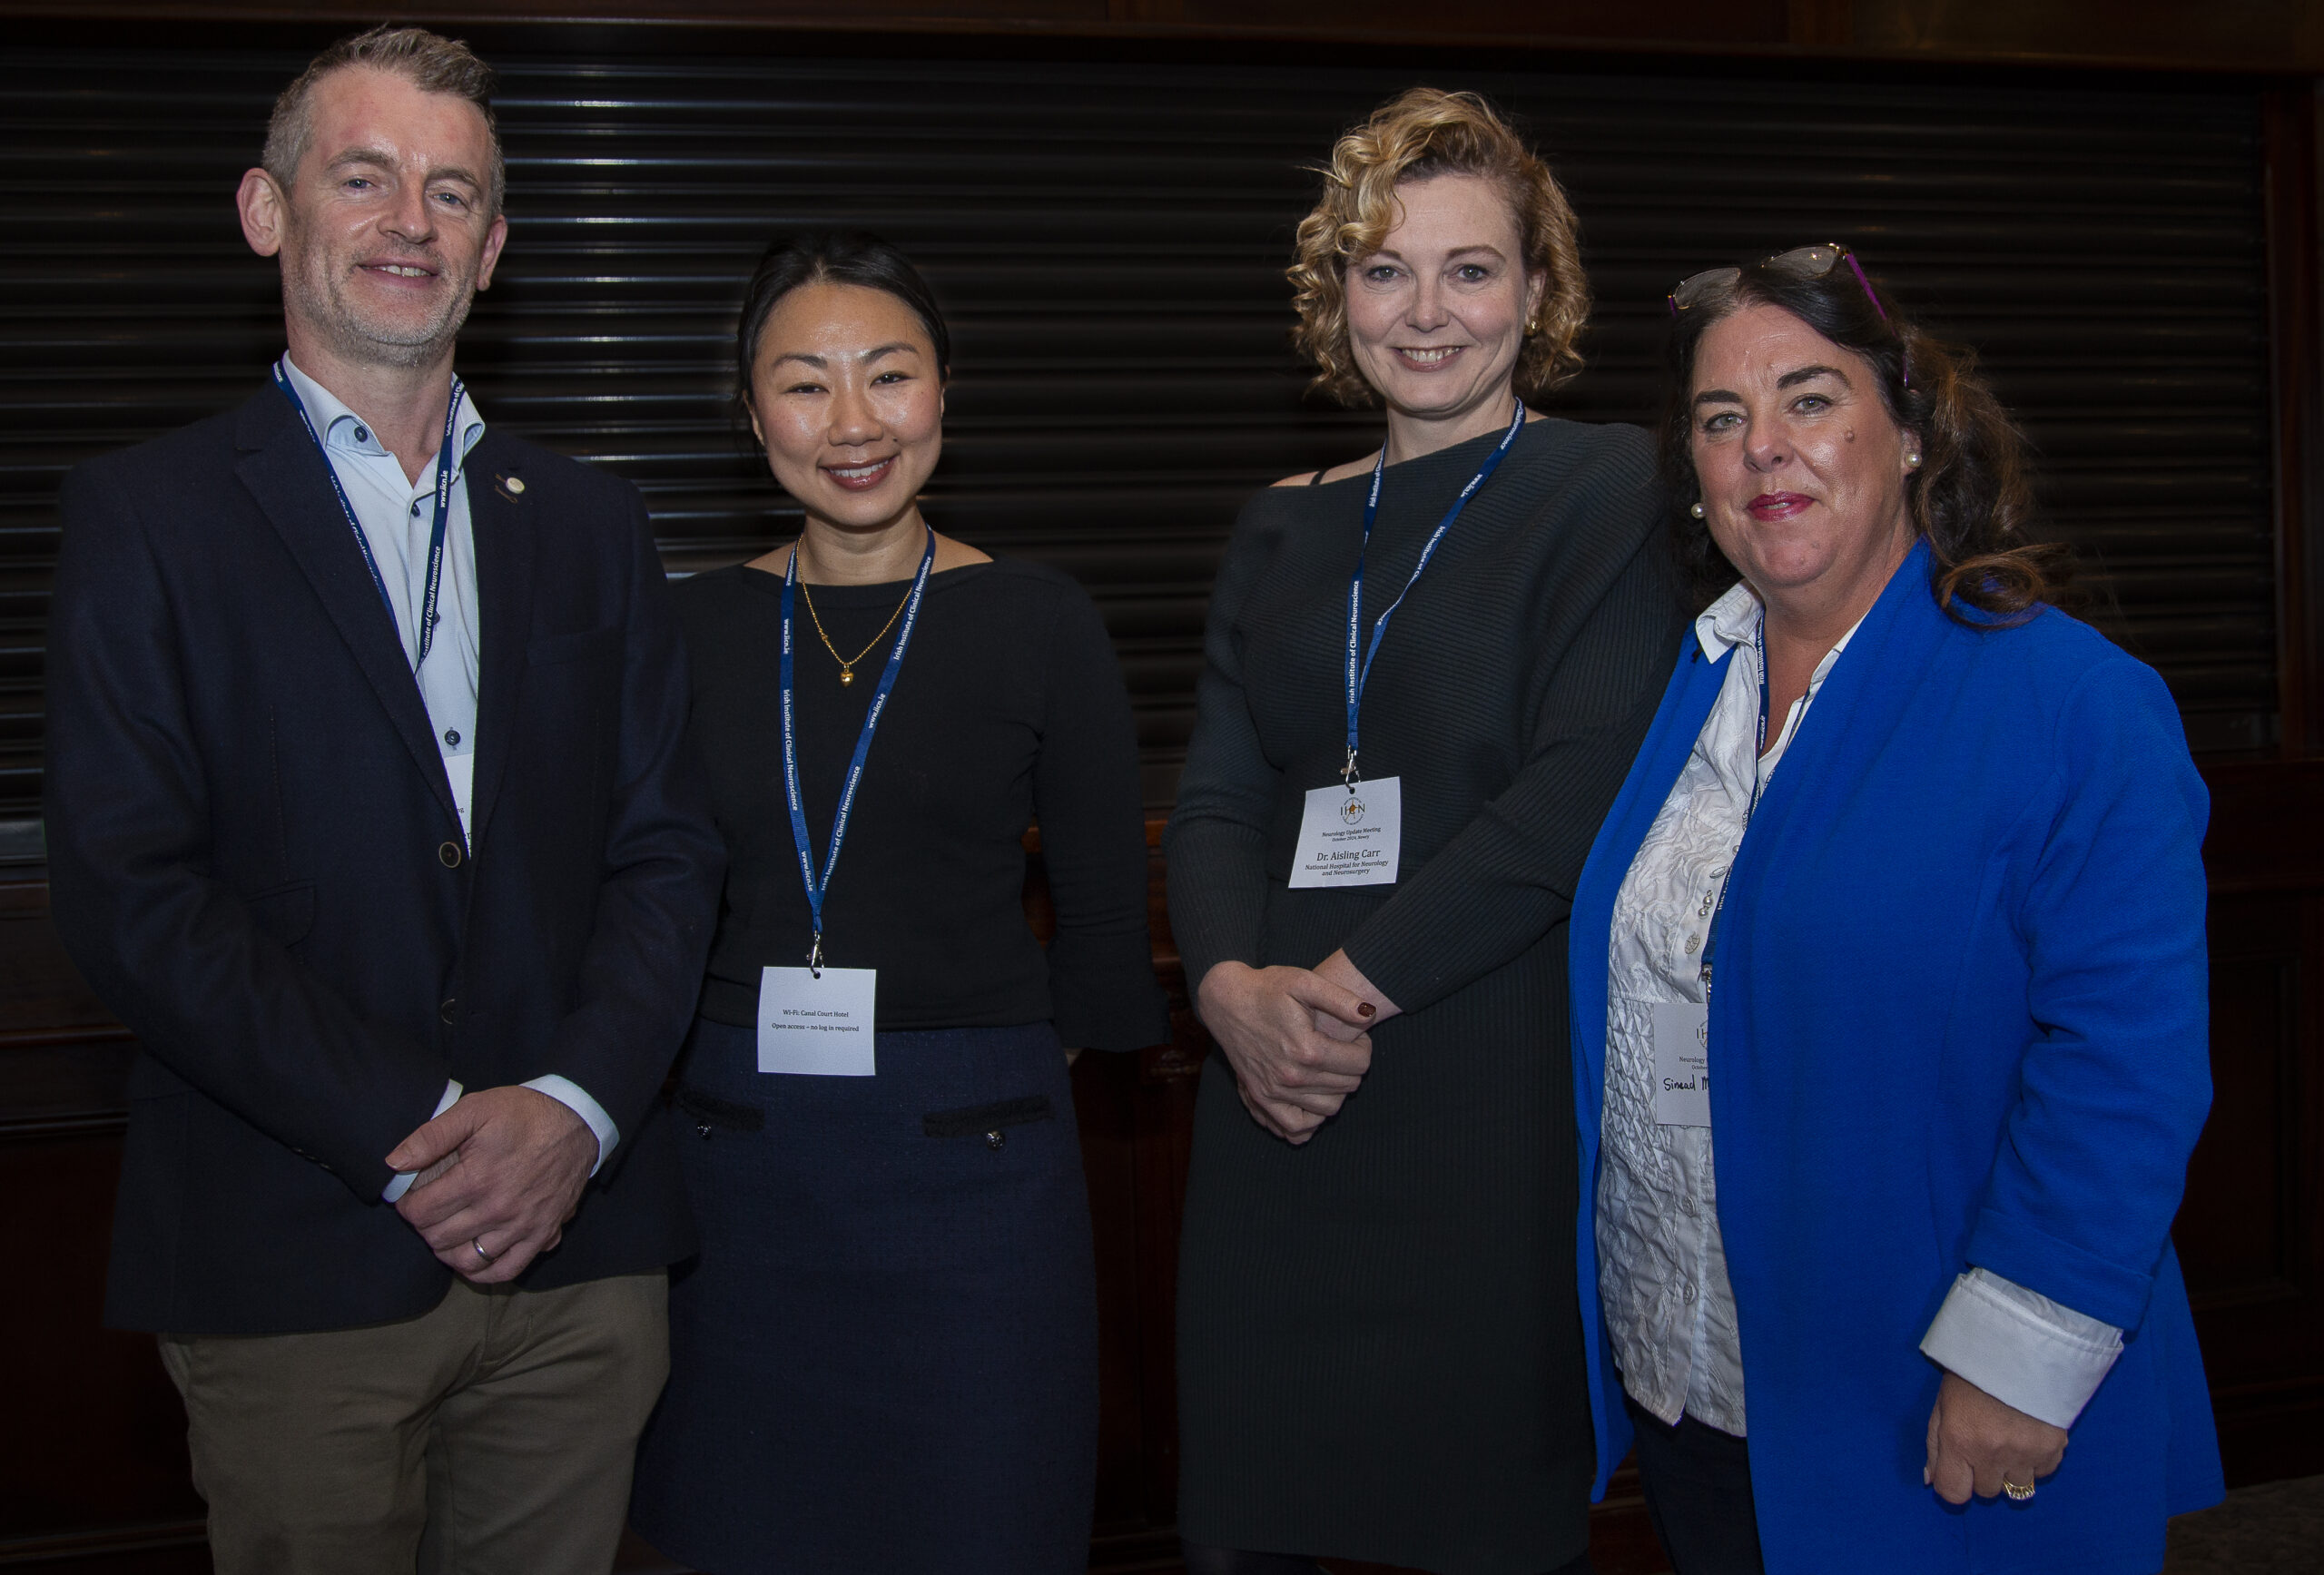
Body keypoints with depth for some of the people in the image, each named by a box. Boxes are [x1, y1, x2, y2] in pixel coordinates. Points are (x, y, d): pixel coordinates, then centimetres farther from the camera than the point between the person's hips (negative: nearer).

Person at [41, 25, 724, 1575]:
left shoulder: (591, 523, 13)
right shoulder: (146, 515, 1)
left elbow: (668, 851, 8)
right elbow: (128, 890, -8)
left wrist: (576, 1107, -9)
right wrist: (413, 1131, -14)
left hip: (577, 1249, 3)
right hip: (293, 1266, -3)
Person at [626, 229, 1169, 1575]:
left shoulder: (1041, 623, -2)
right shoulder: (694, 630, 4)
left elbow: (1107, 920, 1)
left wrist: (978, 1064, 1)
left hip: (969, 1160, -2)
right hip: (735, 1160, 2)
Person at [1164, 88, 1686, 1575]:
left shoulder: (1606, 489, 1)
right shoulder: (1284, 526, 16)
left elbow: (1583, 791, -11)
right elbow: (1218, 796, 10)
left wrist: (1358, 984, -14)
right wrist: (1234, 981, -10)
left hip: (1502, 1096, -4)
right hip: (1284, 1089, 5)